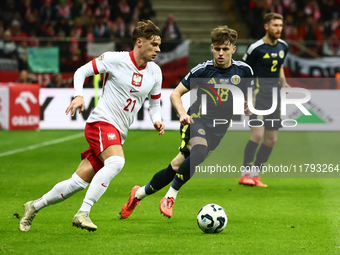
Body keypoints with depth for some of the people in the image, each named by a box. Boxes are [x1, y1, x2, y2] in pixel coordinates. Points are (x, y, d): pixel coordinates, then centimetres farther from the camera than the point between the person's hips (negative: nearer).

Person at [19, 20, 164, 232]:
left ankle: (35, 206, 19)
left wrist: (156, 120, 0)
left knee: (78, 182, 1)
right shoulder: (116, 59, -8)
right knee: (116, 161, -34)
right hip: (102, 122, -6)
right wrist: (79, 96, -16)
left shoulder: (155, 72, 9)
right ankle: (83, 213, -33)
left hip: (118, 134, 6)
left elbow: (155, 103, 21)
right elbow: (81, 71, 0)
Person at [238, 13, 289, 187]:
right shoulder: (256, 48, -10)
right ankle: (245, 173, -7)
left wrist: (283, 82, 7)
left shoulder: (283, 46, 9)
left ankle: (255, 174, 15)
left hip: (274, 95, 7)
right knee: (257, 134, -17)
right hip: (258, 94, -7)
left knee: (271, 139, 5)